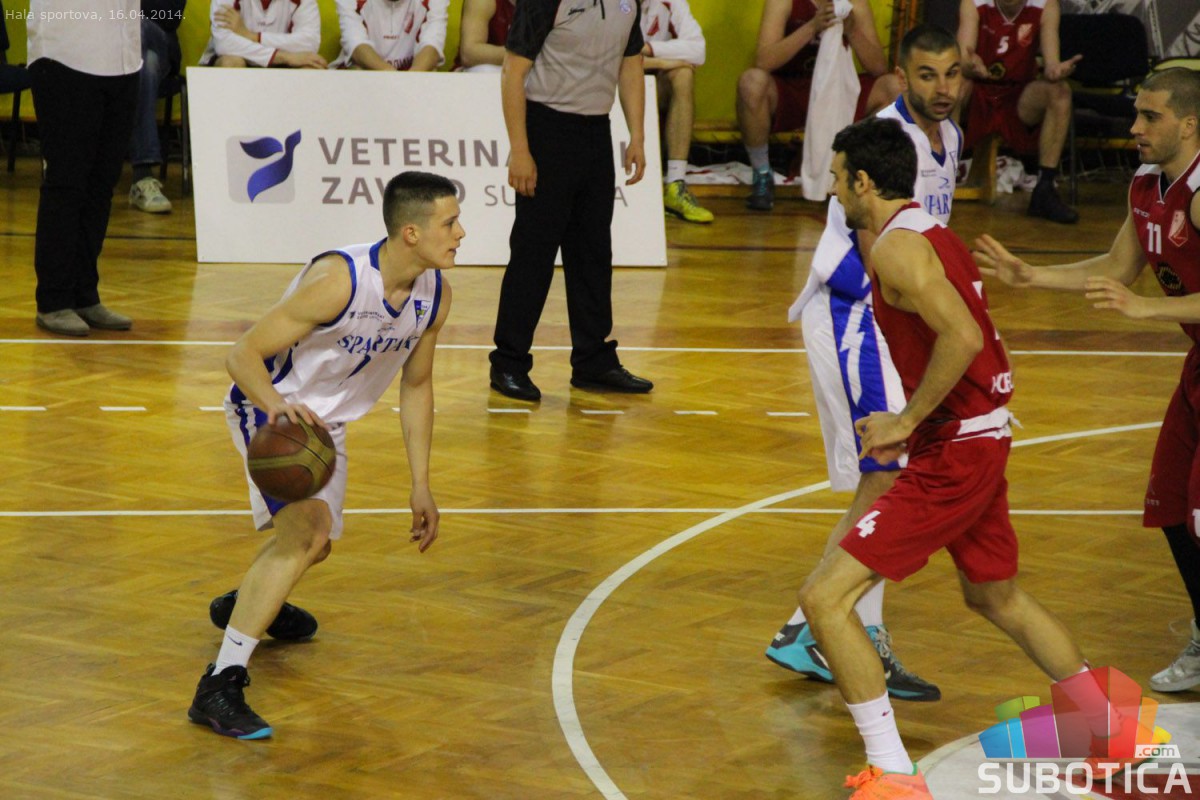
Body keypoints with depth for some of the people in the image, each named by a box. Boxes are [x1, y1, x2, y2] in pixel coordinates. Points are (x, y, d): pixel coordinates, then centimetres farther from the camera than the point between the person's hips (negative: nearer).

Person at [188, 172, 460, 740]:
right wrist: (277, 404, -49)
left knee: (314, 545, 26)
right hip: (268, 407, -8)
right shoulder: (338, 280, -32)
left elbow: (416, 385, 5)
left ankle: (247, 602, 60)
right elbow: (242, 355, -29)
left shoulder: (435, 294, -10)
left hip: (325, 421, 8)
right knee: (307, 527, -30)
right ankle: (220, 685, -31)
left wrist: (421, 486, 5)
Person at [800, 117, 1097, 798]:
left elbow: (962, 338, -29)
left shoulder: (898, 245, -17)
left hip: (953, 455, -10)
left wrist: (907, 420, -20)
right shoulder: (933, 231, 13)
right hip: (983, 436, 10)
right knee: (997, 595, 30)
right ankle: (1112, 724, 42)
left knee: (825, 596, -10)